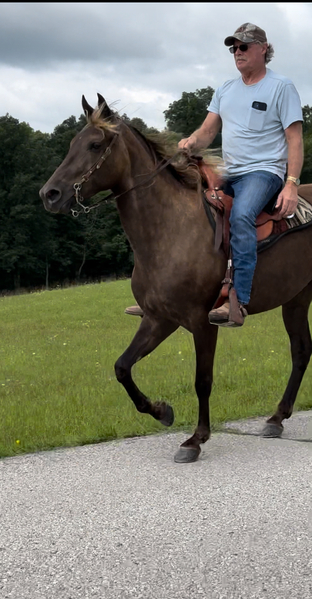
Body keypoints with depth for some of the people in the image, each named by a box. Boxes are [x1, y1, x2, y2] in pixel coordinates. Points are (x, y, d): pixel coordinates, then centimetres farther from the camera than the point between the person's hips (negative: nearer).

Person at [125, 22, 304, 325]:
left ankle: (238, 301, -40)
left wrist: (291, 184, -18)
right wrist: (190, 142, -12)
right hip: (227, 174, 7)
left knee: (241, 215, -37)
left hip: (263, 171, -7)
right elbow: (208, 131, 13)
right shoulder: (225, 90, 16)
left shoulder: (281, 87, -1)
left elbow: (295, 139, -7)